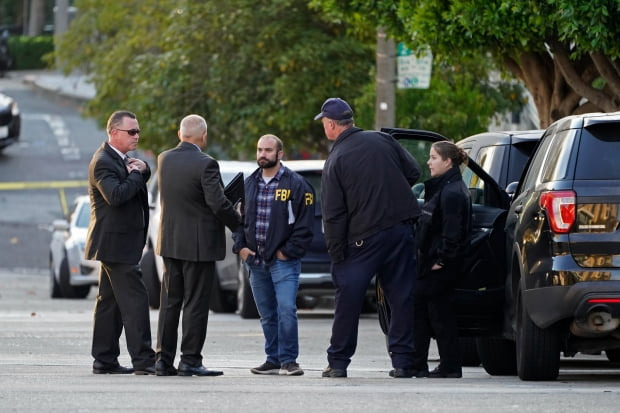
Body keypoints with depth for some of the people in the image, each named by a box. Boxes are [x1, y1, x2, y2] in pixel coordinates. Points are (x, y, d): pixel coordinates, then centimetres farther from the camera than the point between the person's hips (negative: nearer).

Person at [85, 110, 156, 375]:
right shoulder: (103, 162, -16)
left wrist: (142, 169, -4)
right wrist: (136, 174, -16)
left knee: (109, 301, 12)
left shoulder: (120, 159, 16)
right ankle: (143, 359, -14)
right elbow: (116, 195, -28)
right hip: (116, 242, -11)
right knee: (134, 300, -12)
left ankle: (105, 360, 15)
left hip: (116, 244, 11)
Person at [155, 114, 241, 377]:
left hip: (170, 242, 6)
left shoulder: (164, 159, 3)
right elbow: (218, 204, -20)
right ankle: (190, 360, -1)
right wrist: (238, 224, -1)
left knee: (169, 303, 11)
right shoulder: (205, 164, -17)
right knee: (195, 304, 0)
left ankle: (164, 360, 11)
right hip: (199, 244, -6)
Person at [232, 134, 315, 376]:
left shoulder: (296, 185, -4)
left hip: (283, 260, -6)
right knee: (267, 315, 9)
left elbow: (304, 224, -5)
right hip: (255, 261, 6)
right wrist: (240, 246, 6)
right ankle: (273, 360, 16)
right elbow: (238, 218, 20)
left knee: (286, 310, -14)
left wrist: (288, 251, -10)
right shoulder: (249, 184, 14)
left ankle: (288, 360, -9)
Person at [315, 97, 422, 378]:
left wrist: (336, 252, -3)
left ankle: (338, 362, 9)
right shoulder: (383, 141, 5)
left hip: (363, 238, -4)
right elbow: (413, 172, 10)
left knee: (348, 300, 6)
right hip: (402, 229, 4)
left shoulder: (335, 161, -6)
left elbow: (333, 214, -8)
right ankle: (403, 361, 3)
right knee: (402, 296, 6)